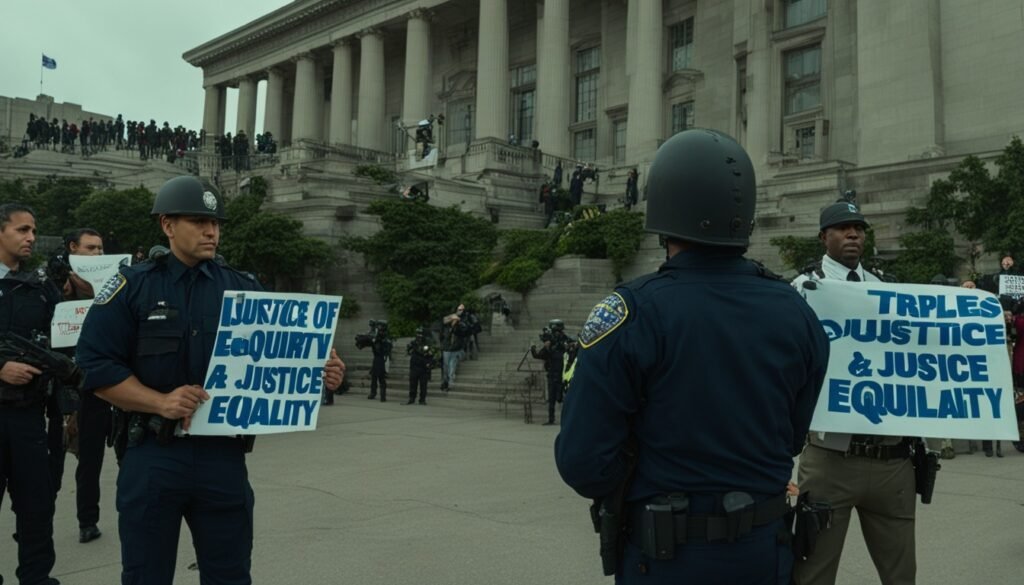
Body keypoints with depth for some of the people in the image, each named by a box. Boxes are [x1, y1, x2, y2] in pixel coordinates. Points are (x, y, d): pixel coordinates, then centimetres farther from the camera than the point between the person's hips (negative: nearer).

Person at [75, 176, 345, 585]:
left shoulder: (244, 288, 6)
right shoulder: (132, 287, -1)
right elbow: (96, 367, -6)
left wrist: (318, 374, -15)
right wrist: (160, 401, -20)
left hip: (224, 453, 2)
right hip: (152, 455, -2)